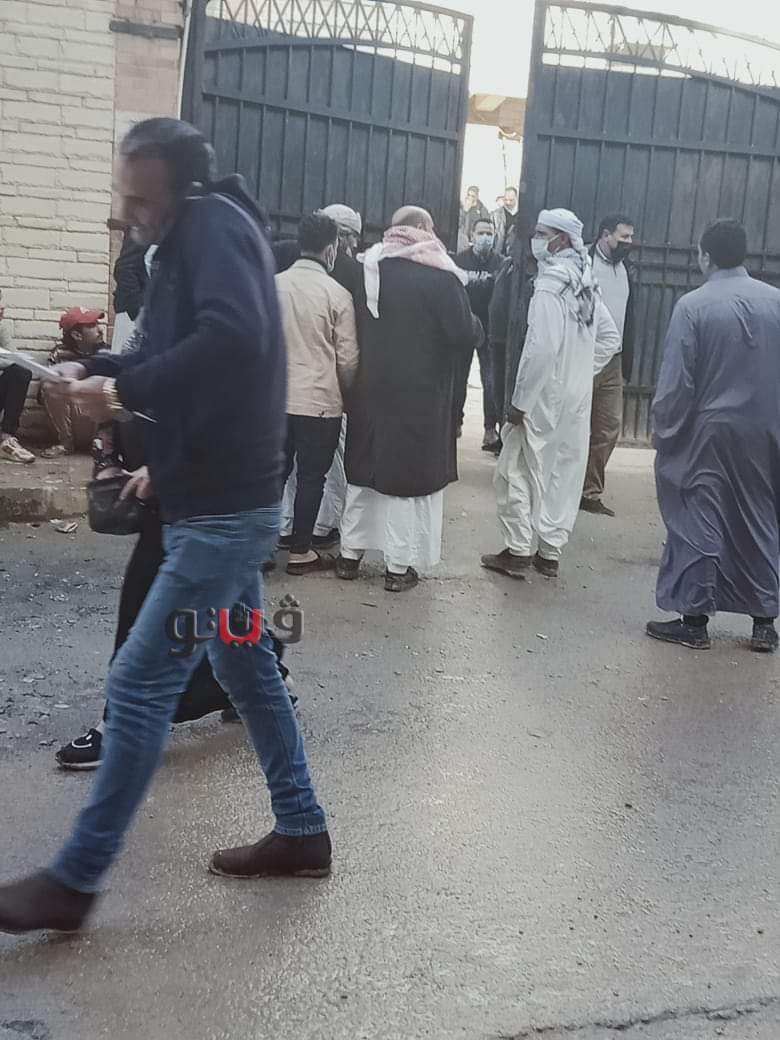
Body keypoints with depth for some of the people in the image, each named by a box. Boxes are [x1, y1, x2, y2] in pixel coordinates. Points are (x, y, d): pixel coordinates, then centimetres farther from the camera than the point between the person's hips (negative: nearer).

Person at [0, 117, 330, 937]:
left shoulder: (214, 225, -13)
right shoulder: (190, 243, 15)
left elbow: (233, 337, -31)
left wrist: (126, 390, -25)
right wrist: (102, 371, -3)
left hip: (223, 508, -10)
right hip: (220, 500, 10)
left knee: (138, 684, -5)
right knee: (246, 668, 17)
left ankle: (75, 880, 7)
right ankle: (301, 832, 30)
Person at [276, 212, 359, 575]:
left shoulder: (274, 285, -1)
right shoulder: (337, 294, -11)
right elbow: (348, 358, -7)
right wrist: (344, 392, 10)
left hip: (277, 398, 4)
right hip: (320, 402, -4)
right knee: (311, 477, 6)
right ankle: (300, 552, 13)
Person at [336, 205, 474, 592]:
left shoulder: (371, 271, 3)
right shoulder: (442, 278, -12)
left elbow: (357, 331, 7)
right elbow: (464, 337, -12)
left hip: (371, 389, 5)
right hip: (421, 395, -4)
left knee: (364, 469, 16)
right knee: (409, 473, 4)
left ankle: (350, 553, 24)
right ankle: (399, 565, 8)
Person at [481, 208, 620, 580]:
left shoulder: (549, 286, -17)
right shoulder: (586, 287, 9)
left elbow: (541, 349, -23)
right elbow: (610, 338, 17)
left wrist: (520, 400, -18)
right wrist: (582, 370, 16)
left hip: (543, 398, -8)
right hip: (577, 398, 8)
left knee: (517, 471, 3)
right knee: (564, 473, 11)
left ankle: (518, 552, 6)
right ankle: (550, 553, 19)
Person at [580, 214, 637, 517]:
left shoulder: (625, 270, 12)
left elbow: (628, 317, 16)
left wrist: (627, 361, 13)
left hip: (612, 362, 6)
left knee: (609, 428, 6)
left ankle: (590, 492, 15)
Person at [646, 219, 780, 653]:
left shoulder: (694, 305, -11)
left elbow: (676, 381, -11)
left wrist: (665, 429, 0)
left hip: (708, 432, -4)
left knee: (698, 524, 5)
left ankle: (695, 620, 9)